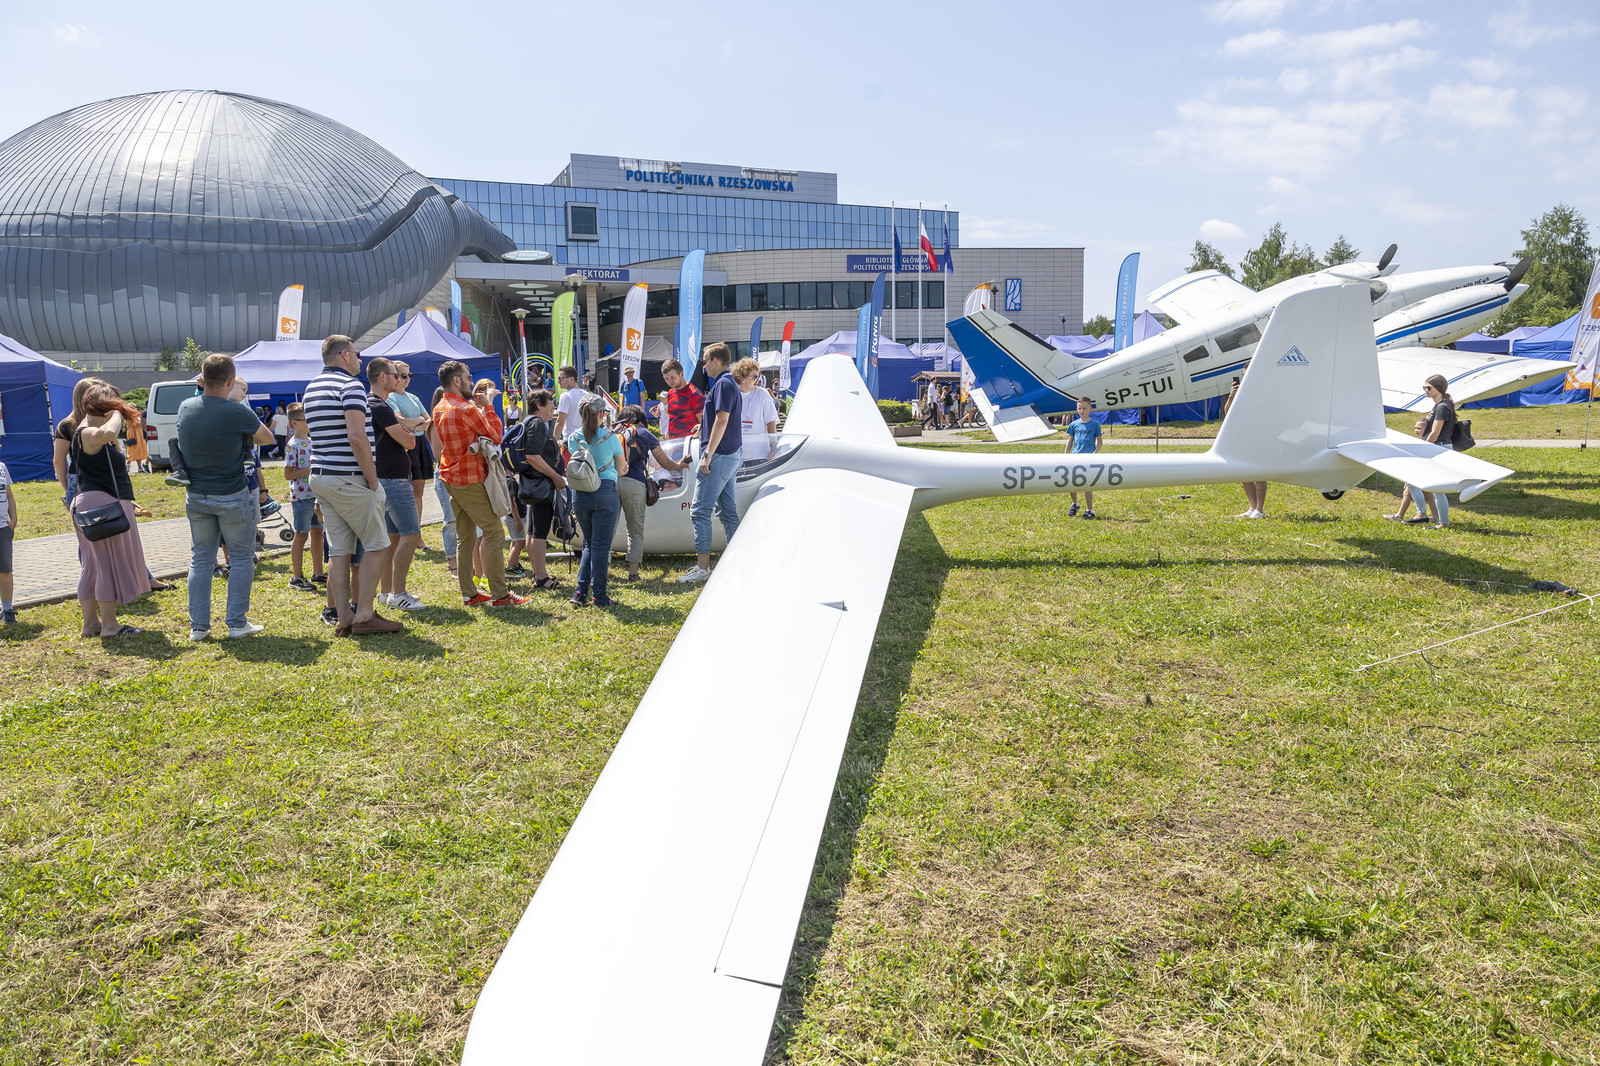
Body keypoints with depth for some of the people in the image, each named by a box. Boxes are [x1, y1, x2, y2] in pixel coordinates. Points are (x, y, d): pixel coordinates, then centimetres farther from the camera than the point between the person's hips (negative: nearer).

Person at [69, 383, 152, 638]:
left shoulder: (91, 434, 16)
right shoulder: (87, 434, -16)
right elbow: (107, 433, -39)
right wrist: (117, 414, -21)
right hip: (102, 505, -11)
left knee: (93, 566, 13)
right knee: (109, 564, -5)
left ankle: (90, 624, 19)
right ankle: (109, 625, 0)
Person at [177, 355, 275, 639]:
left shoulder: (185, 408, -3)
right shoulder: (237, 412, -17)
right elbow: (268, 438, 0)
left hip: (196, 497, 5)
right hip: (233, 498, -5)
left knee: (200, 559, 13)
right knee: (241, 559, 8)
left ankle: (198, 626, 15)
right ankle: (236, 623, 8)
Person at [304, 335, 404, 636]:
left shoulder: (311, 388, 17)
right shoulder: (350, 385, -12)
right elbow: (357, 437, -22)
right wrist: (373, 480, -16)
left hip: (321, 477, 9)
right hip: (349, 478, -9)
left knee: (338, 549, 9)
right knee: (377, 544, 0)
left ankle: (342, 617, 10)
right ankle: (364, 615, -1)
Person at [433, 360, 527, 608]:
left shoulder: (440, 409, 11)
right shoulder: (466, 410, -18)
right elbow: (496, 436, -9)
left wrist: (477, 406, 13)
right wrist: (488, 406, -2)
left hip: (451, 478, 9)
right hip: (470, 479, -9)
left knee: (465, 537, 12)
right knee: (493, 534, -5)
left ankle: (469, 594, 14)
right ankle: (499, 595, -6)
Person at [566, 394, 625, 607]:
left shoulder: (573, 438, 4)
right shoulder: (610, 437, -4)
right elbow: (621, 466, 11)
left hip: (580, 492, 4)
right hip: (605, 491, -4)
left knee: (589, 543, 16)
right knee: (601, 545, 1)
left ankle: (580, 592, 8)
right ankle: (600, 596, 4)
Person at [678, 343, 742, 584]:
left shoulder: (723, 384, -13)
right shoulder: (731, 384, 18)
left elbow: (722, 420, -20)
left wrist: (708, 454, -21)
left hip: (719, 455, -11)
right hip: (733, 454, 11)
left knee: (700, 510, -9)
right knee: (728, 510, 12)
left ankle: (703, 566, -9)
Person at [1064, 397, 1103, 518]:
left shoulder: (1095, 424, 3)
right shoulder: (1074, 424, 11)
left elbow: (1100, 442, 6)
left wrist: (1094, 453, -9)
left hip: (1088, 457, -3)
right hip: (1075, 456, 3)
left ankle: (1089, 510, 4)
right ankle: (1075, 504, 24)